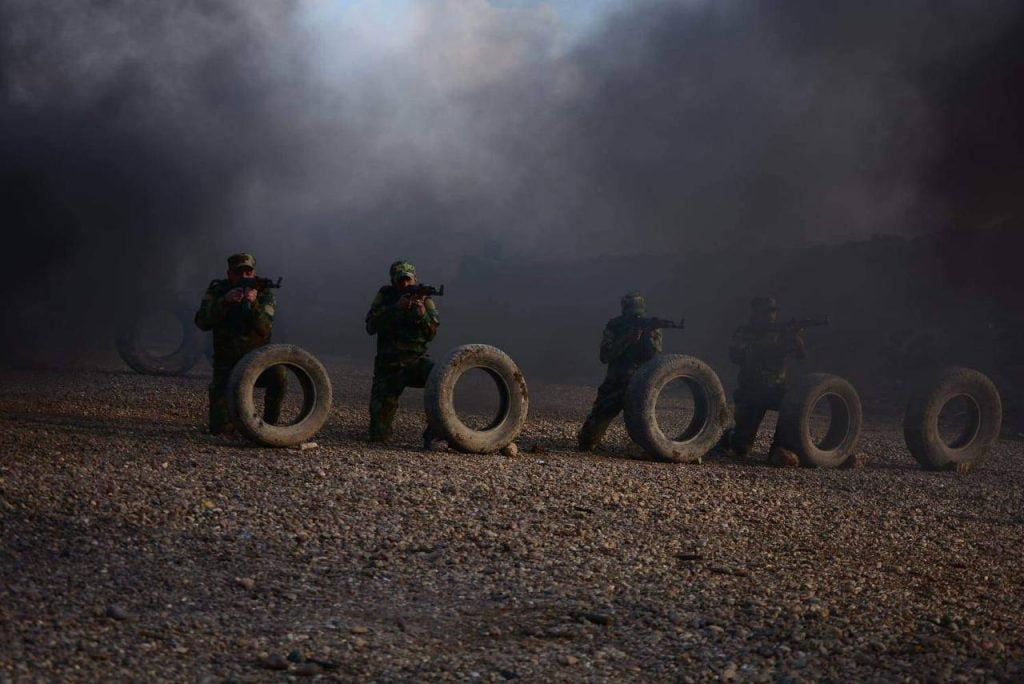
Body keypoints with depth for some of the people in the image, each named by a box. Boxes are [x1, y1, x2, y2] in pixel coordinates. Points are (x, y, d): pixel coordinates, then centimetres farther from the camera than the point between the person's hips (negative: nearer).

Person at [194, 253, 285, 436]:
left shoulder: (264, 293, -8)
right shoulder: (217, 290, -5)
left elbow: (265, 329, -22)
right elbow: (202, 323, -19)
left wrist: (253, 303, -38)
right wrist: (225, 301, -33)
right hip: (227, 364, 0)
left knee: (279, 375, -33)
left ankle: (269, 425, -13)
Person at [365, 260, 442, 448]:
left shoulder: (424, 298, 2)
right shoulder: (384, 295, 1)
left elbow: (431, 333, -5)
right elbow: (371, 326, -12)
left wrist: (422, 314, -24)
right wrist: (396, 308, -23)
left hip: (417, 360, 1)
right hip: (388, 366, 0)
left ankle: (433, 432, -26)